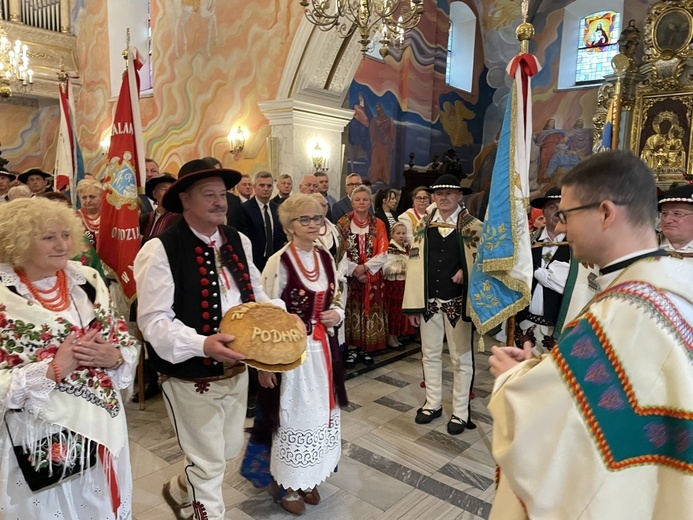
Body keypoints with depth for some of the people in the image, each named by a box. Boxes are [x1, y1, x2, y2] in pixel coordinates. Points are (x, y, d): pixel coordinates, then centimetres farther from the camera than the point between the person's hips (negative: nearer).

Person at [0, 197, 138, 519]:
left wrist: (114, 357, -15)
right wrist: (55, 368, -23)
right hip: (42, 438, -4)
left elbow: (126, 342, 5)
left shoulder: (88, 281, 0)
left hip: (105, 425, 4)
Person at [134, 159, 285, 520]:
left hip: (237, 370, 7)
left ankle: (180, 491, 53)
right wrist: (203, 345, -35)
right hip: (192, 378, -7)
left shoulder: (238, 241, 4)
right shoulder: (160, 250, -18)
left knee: (229, 451, 24)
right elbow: (154, 321, -21)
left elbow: (255, 294, 11)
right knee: (209, 463, 10)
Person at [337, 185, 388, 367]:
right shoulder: (343, 223, 1)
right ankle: (351, 349, 12)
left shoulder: (378, 224, 4)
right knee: (351, 311, 0)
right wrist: (354, 270, -13)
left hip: (372, 277, 1)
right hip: (350, 276, -1)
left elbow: (382, 254, -2)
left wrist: (364, 267, -14)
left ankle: (365, 349, 17)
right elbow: (338, 252, -3)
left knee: (370, 312, 4)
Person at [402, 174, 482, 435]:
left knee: (461, 358, 8)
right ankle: (433, 403, 32)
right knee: (430, 354, 15)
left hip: (457, 301, -3)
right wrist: (413, 304, -1)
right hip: (429, 300, 3)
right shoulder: (423, 225, 5)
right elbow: (414, 264, 3)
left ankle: (460, 411, 23)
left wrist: (466, 272, -16)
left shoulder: (473, 227, -4)